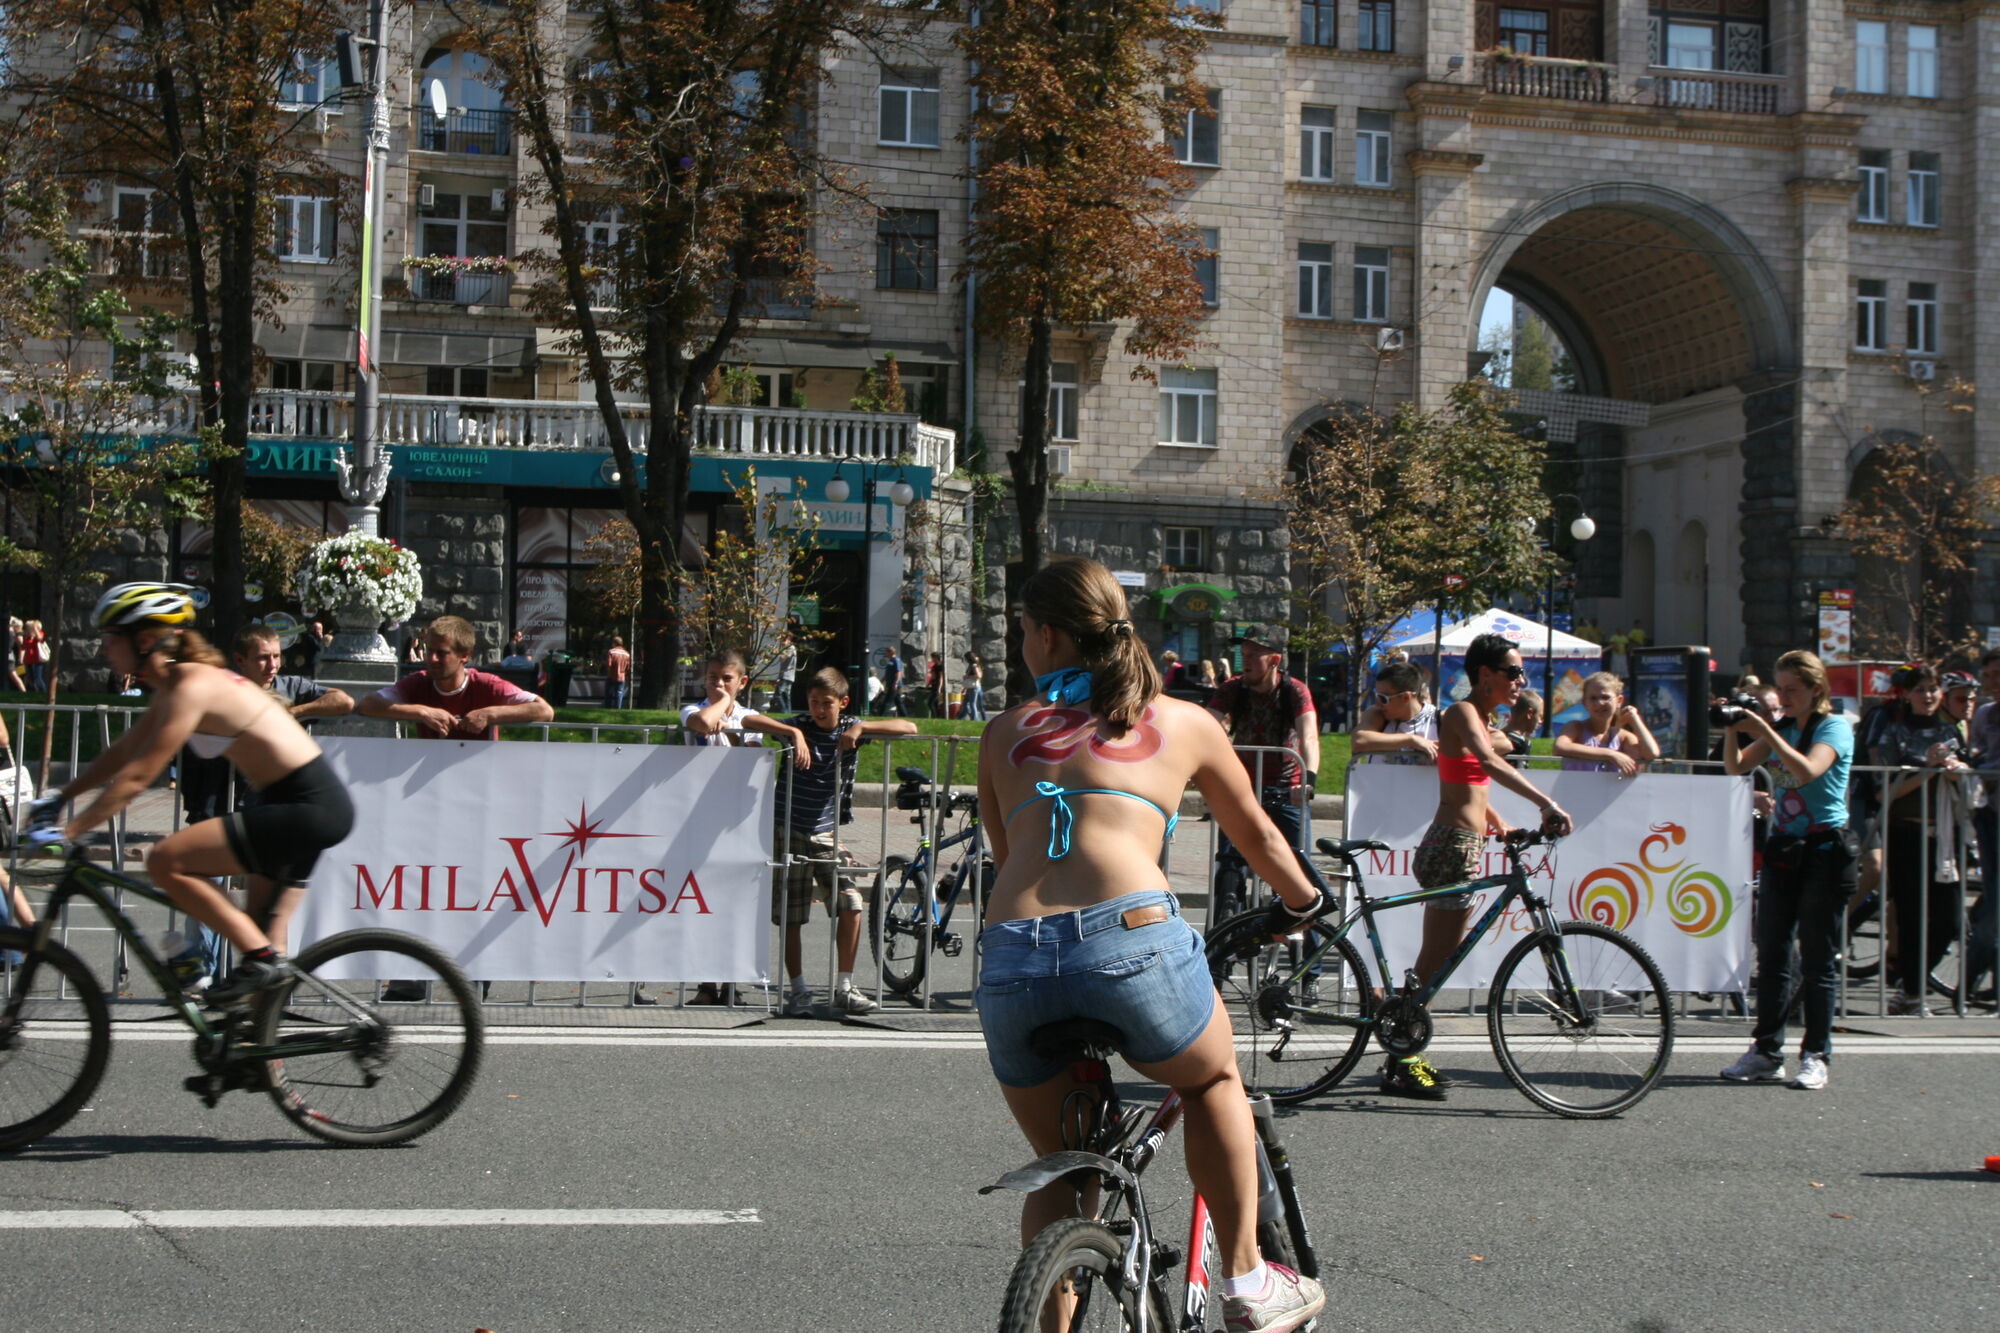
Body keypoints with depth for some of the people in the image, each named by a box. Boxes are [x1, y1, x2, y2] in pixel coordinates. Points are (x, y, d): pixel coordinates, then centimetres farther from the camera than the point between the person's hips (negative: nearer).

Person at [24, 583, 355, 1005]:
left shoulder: (191, 687, -15)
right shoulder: (173, 685, 14)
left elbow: (136, 777, -18)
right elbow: (123, 753, 24)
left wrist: (68, 831, -15)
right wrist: (60, 796, 24)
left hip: (310, 807, -10)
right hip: (303, 807, 10)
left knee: (165, 862, -15)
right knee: (262, 935, 14)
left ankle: (261, 960, -11)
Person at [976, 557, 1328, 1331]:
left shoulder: (1004, 733, 24)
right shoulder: (1182, 722, 23)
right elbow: (1256, 838, 36)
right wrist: (1303, 904, 55)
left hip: (1011, 956, 2)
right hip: (1133, 940, -1)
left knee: (1057, 1167, 25)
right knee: (1214, 1083, 30)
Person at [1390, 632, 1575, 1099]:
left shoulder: (1477, 717, 18)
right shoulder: (1462, 713, -13)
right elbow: (1491, 763, -32)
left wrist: (1498, 823, 14)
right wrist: (1546, 803, -41)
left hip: (1460, 845, 10)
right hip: (1453, 846, -10)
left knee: (1434, 961, 14)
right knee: (1436, 961, -5)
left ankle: (1402, 1056, 21)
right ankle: (1401, 1067, 0)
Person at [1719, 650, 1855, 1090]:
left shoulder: (1835, 727, -6)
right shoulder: (1780, 726, 12)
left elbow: (1808, 770, -24)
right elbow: (1736, 767, 5)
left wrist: (1765, 731, -25)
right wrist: (1732, 730, -11)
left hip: (1823, 851, -6)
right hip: (1782, 848, 6)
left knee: (1818, 958, -1)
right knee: (1771, 954, 5)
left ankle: (1815, 1056, 4)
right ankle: (1766, 1053, 10)